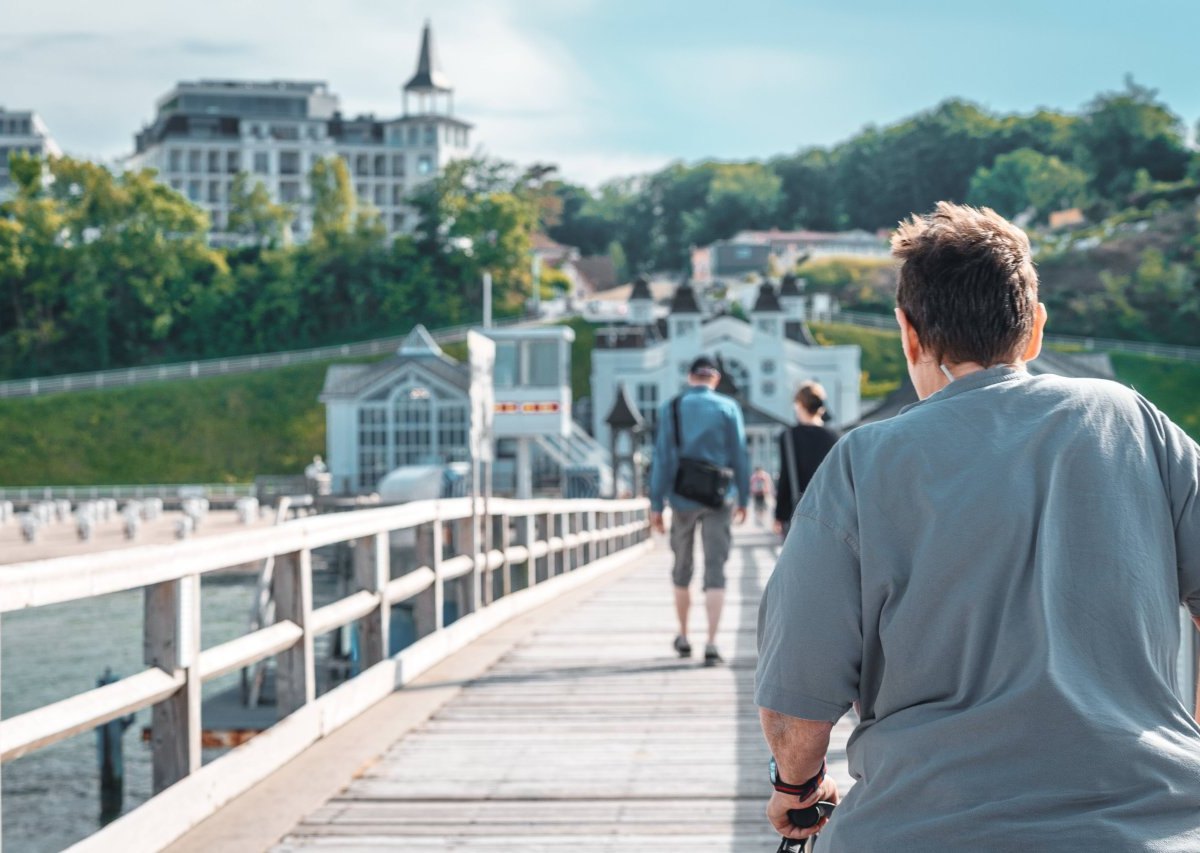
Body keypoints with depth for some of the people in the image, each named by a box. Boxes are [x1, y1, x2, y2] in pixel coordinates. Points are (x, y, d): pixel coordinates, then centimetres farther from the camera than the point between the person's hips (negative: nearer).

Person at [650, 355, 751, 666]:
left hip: (682, 500, 1)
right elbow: (740, 456, -1)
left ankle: (683, 637, 26)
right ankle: (711, 643, -13)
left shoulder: (671, 408, -1)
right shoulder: (728, 408, -2)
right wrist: (743, 499, 8)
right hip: (717, 500, -1)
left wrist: (656, 504, -2)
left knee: (682, 570, 17)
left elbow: (663, 458, -4)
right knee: (715, 572, -2)